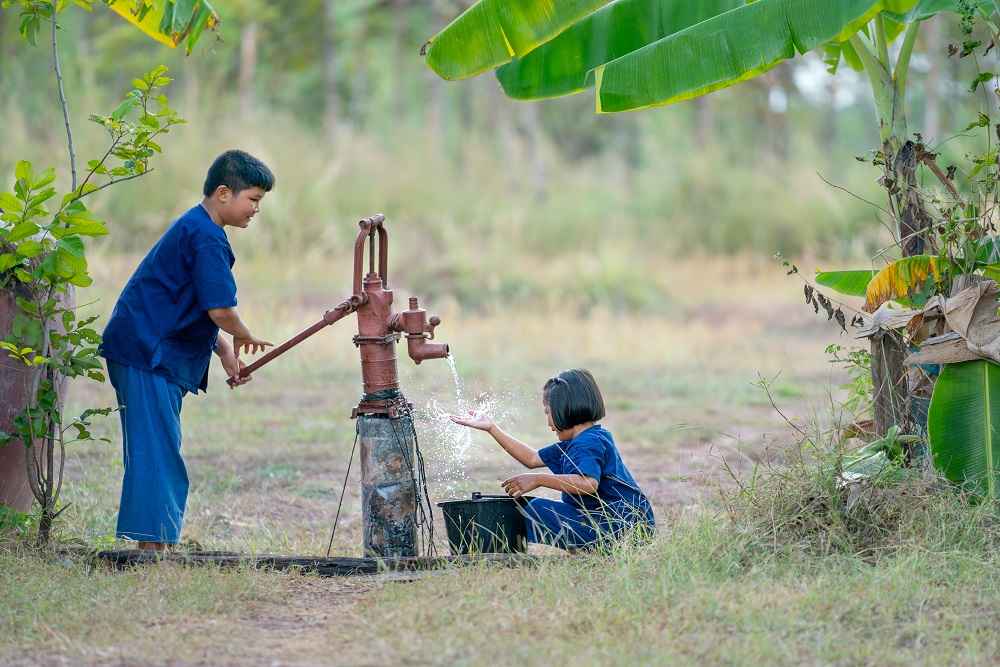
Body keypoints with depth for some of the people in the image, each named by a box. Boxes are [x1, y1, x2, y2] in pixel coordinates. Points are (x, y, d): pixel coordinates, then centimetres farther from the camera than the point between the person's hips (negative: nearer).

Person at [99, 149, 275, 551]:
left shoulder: (192, 228, 19)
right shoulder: (205, 236, -15)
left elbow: (199, 306, 27)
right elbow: (220, 309, -21)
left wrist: (225, 349, 17)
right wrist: (244, 338, 0)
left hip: (154, 354, 11)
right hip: (149, 354, -11)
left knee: (158, 455, 11)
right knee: (158, 454, -12)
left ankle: (152, 548, 14)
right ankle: (152, 545, -15)